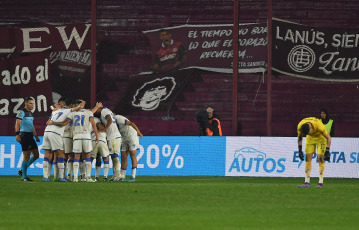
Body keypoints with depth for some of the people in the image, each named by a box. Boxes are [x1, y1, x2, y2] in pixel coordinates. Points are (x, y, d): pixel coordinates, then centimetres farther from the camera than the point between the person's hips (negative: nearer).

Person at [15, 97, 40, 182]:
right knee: (26, 156, -8)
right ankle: (24, 176, -1)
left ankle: (22, 171, 20)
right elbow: (17, 124, -16)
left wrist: (36, 136, 26)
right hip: (24, 136, -9)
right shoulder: (22, 112, -7)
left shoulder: (30, 113, 19)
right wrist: (17, 134, -26)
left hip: (30, 136, 9)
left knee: (36, 155, 10)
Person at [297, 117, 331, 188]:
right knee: (308, 158, -6)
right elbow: (299, 137, -5)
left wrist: (327, 151, -27)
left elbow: (328, 138, -25)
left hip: (320, 137, -4)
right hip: (310, 138, 4)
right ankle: (307, 182, -3)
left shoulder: (319, 126, -39)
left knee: (320, 158, -14)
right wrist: (300, 150, -6)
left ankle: (321, 182, -12)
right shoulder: (300, 126, -27)